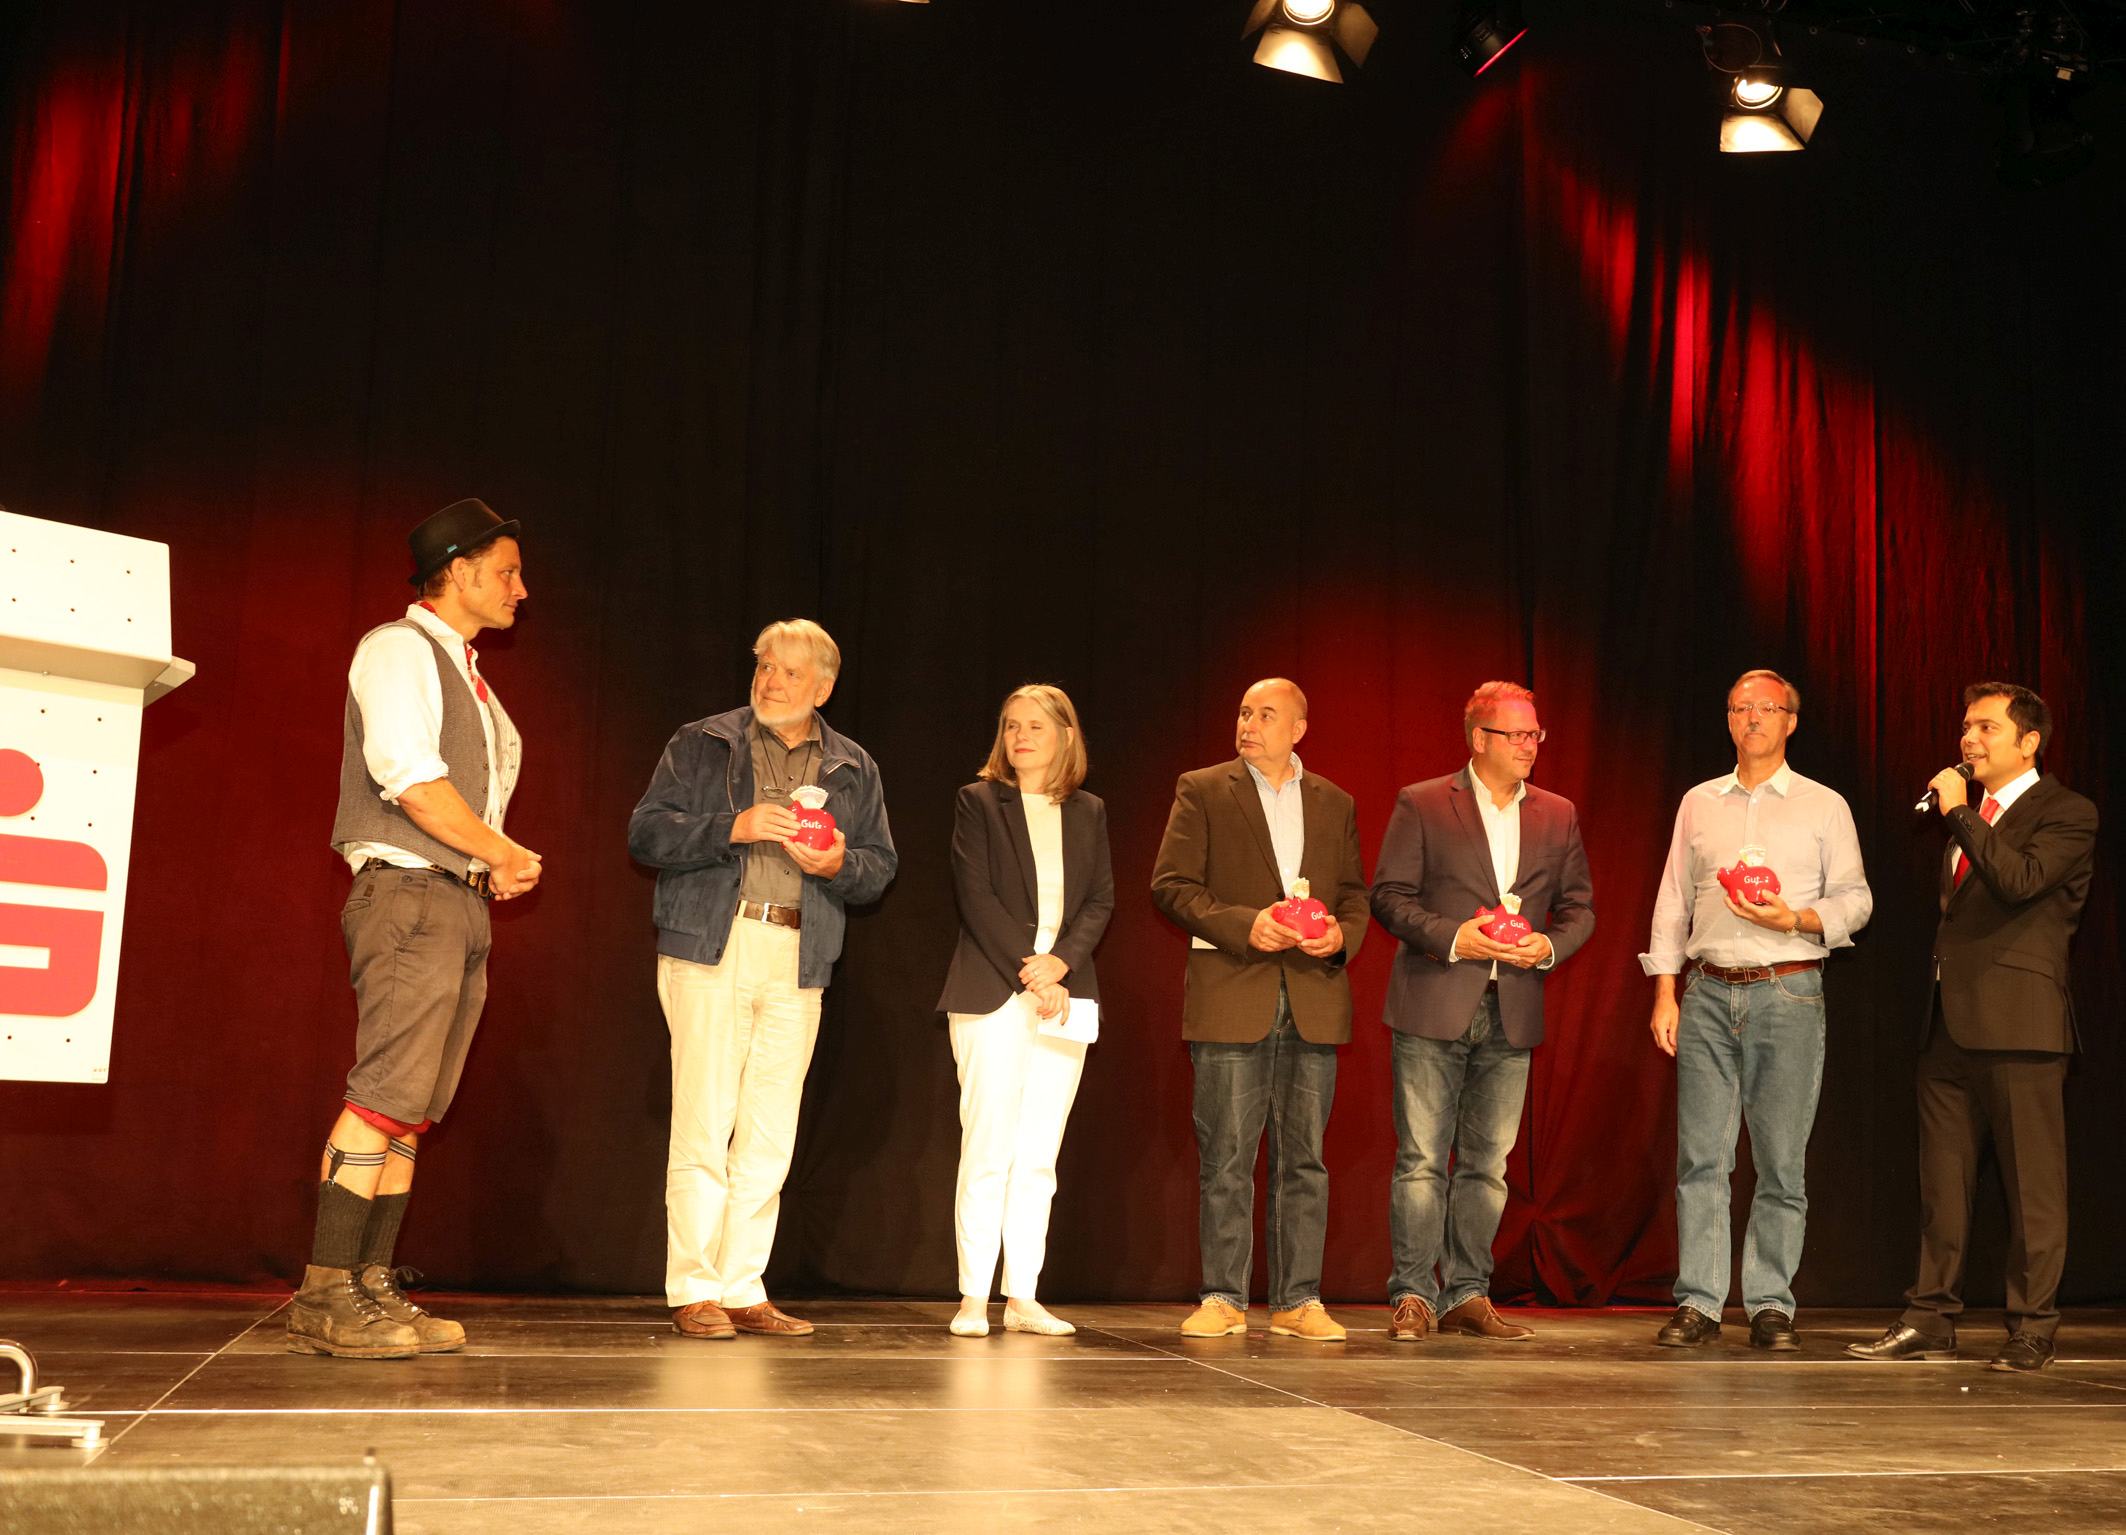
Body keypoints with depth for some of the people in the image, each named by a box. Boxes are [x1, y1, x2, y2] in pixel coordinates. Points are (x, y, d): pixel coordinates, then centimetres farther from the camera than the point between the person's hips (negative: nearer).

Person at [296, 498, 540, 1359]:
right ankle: (326, 1296, -14)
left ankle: (371, 1289, 5)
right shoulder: (399, 649, -4)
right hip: (407, 894, -9)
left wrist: (498, 866, 7)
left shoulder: (465, 675, 24)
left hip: (461, 902, 9)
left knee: (412, 1108, 5)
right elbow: (410, 776, -18)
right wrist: (504, 854, -9)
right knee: (386, 1093, -15)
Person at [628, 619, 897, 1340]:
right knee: (704, 1123, -7)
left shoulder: (854, 769, 16)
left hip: (798, 963, 3)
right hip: (711, 948, -3)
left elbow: (881, 868, 15)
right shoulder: (700, 744, 8)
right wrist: (734, 828, -15)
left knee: (770, 1135, 4)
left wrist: (839, 864, -7)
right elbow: (647, 831, -1)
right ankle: (693, 1290, 0)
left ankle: (743, 1290, 10)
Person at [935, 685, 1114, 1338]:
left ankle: (1023, 1298, 8)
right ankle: (973, 1300, -1)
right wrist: (1027, 971, -14)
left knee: (1039, 1157, 4)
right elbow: (976, 896, -5)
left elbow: (1101, 901, 7)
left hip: (1064, 997, 3)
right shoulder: (978, 802, 4)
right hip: (992, 993, -3)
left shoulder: (1088, 812, 14)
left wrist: (1059, 963, -10)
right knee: (988, 1151, -6)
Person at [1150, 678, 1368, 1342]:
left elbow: (1355, 892, 16)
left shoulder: (1335, 804, 15)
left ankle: (1299, 1300, 12)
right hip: (1232, 995, -3)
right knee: (1226, 1158, 0)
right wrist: (1243, 925, -15)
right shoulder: (1202, 791, 5)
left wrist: (1342, 934, -6)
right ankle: (1223, 1299, 8)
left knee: (1305, 1159, 5)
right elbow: (1171, 883, -2)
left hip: (1313, 998, 3)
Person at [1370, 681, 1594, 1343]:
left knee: (1487, 1164, 8)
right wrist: (1451, 936, -16)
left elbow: (1579, 906, 14)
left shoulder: (1558, 816, 12)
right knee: (1421, 1160, -3)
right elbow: (1389, 895, -3)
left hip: (1511, 1014, 4)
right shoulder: (1421, 804, 0)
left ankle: (1468, 1295, 16)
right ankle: (1412, 1295, 5)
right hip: (1434, 1008, -4)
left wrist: (1549, 946, -7)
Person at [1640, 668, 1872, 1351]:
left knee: (1781, 1161, -1)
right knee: (1701, 1156, -1)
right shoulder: (1699, 803, 14)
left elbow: (1854, 899, 6)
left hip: (1787, 993, -2)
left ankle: (1770, 1306, 7)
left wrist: (1796, 919, -13)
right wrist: (1664, 994, 6)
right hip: (1708, 993, 2)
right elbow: (1672, 903, 13)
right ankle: (1698, 1304, 4)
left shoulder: (1823, 806, 7)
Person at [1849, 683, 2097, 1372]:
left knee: (2031, 1185, -1)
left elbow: (2020, 880, -20)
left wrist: (1959, 812, -14)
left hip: (2017, 1023, -8)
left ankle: (2032, 1328, 5)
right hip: (1950, 1023, 8)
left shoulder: (2066, 813, -3)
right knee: (1942, 1181, 8)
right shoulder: (1969, 818, 21)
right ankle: (1931, 1320, 13)